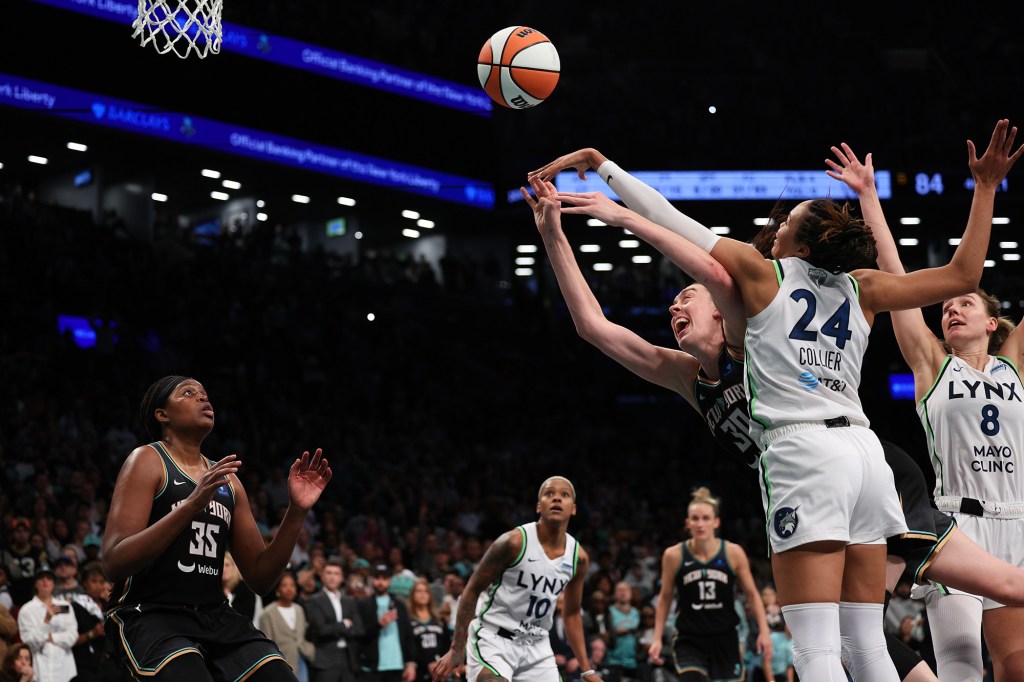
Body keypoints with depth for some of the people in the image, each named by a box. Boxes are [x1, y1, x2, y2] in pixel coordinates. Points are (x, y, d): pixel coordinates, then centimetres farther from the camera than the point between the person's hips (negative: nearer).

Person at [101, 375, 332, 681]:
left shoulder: (227, 480, 15)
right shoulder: (147, 460, -2)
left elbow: (260, 579, 15)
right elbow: (113, 564, -16)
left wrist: (296, 512, 0)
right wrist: (192, 504, -25)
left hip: (215, 615, 6)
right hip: (149, 614, -6)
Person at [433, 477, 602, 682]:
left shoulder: (578, 557, 0)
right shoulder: (515, 542, -17)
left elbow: (572, 614, 13)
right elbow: (473, 590, -9)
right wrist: (456, 650, -14)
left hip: (537, 645, 6)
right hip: (494, 639, -6)